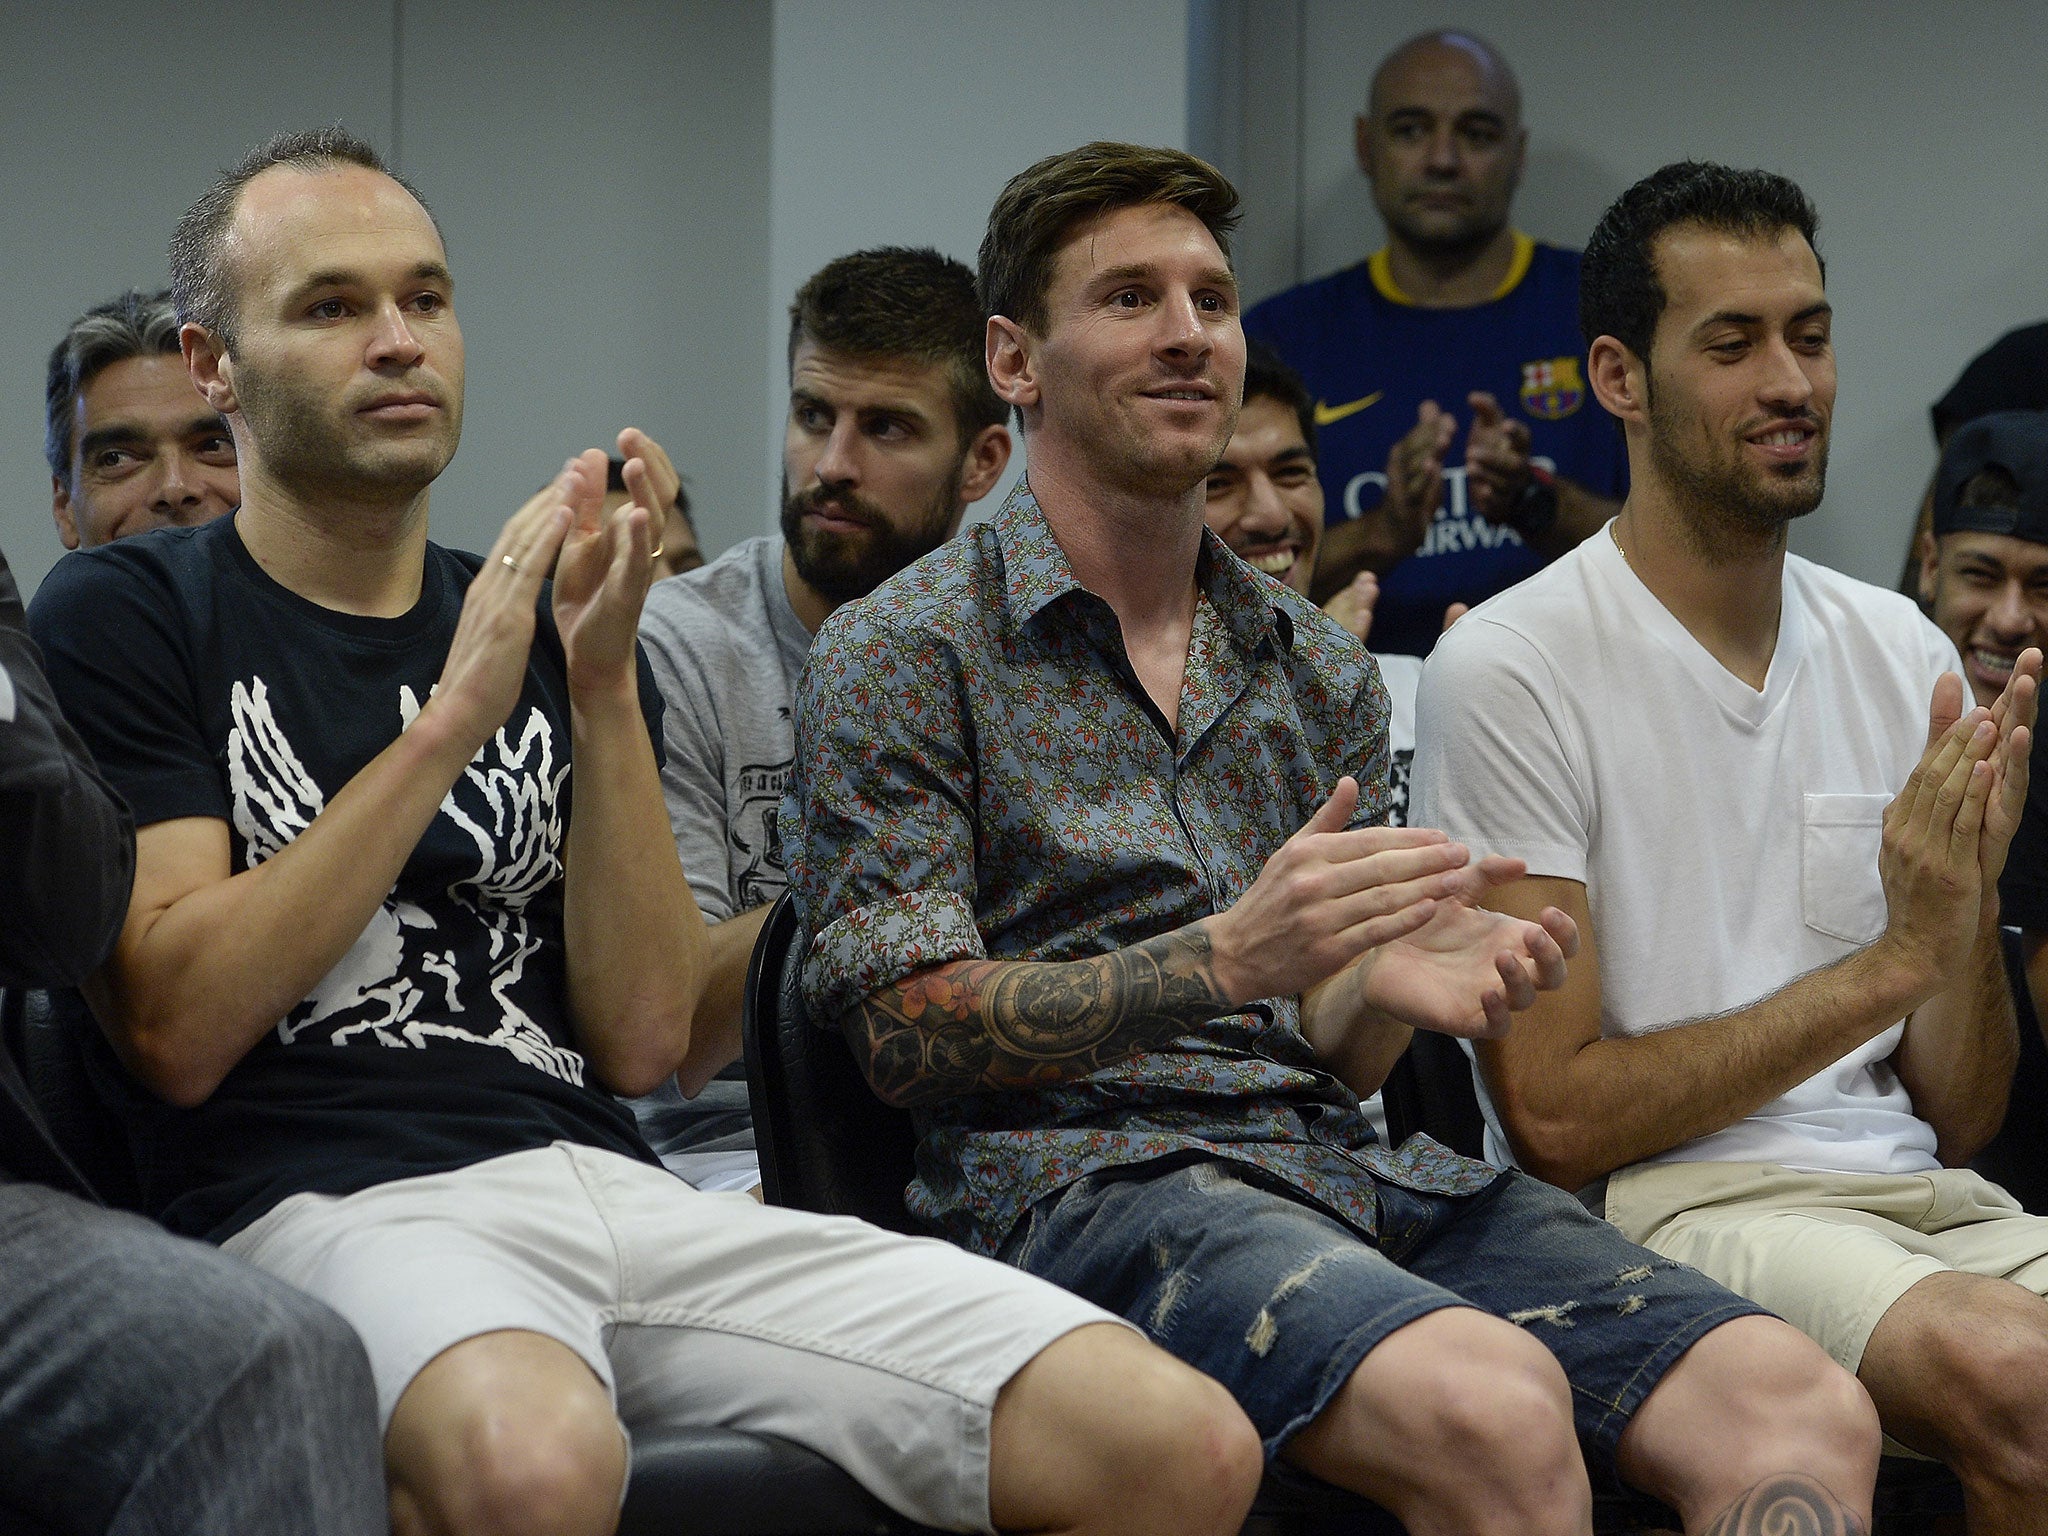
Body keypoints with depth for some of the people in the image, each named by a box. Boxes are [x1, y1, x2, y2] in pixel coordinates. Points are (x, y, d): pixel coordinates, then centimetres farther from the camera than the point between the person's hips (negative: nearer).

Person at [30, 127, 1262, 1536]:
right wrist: (453, 718, -8)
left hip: (621, 1192, 5)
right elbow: (178, 1027, -6)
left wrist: (603, 684, -1)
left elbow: (641, 1039, 9)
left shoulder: (556, 639, 21)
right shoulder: (122, 616, 9)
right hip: (321, 1201, -5)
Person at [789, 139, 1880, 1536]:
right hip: (1085, 1172, -5)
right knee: (1493, 1406, -36)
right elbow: (908, 1033, -5)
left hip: (1342, 1161, 5)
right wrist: (1226, 958, -18)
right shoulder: (899, 658, 4)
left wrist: (1386, 984, -5)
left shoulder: (1325, 672, 21)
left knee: (1807, 1414, -22)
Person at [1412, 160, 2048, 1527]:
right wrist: (1888, 963, -11)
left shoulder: (1902, 652, 15)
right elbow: (1558, 1121, -8)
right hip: (1661, 1207, -5)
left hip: (1923, 1199, 5)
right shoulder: (1509, 671, -3)